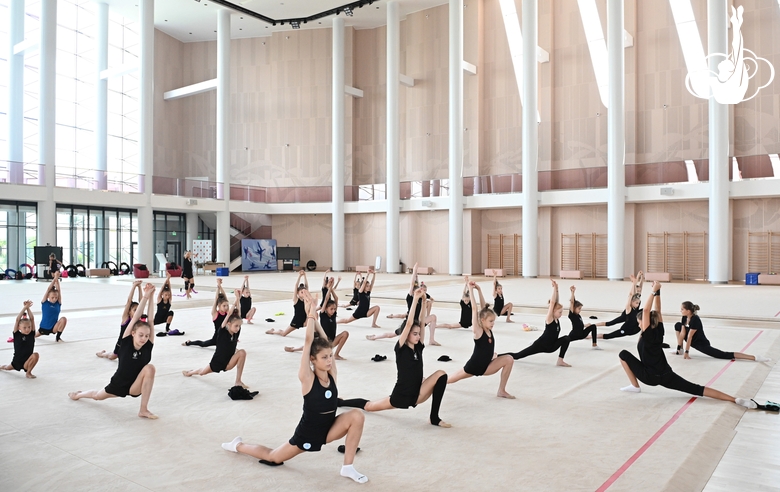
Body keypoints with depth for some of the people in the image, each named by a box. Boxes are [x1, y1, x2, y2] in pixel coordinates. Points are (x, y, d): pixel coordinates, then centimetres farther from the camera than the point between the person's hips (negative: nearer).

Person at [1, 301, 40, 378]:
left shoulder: (32, 334, -8)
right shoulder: (17, 334, -12)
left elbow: (32, 319, -13)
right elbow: (17, 320, -22)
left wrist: (28, 308, -16)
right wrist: (25, 307, -23)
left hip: (27, 362, 0)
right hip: (17, 361, 1)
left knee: (35, 355, -28)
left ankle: (28, 372, -4)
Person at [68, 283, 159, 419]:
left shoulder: (148, 346, -18)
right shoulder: (126, 341, -20)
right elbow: (135, 319, -31)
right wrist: (145, 296, -36)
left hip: (135, 386, -1)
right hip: (119, 382, 1)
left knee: (150, 368, -32)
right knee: (97, 396, 29)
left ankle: (143, 410, -23)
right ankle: (78, 394, 69)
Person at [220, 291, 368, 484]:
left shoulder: (331, 373, -12)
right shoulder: (307, 378, -24)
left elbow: (324, 340, -18)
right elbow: (308, 342, -34)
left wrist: (314, 314, -18)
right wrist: (311, 313, -33)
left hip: (328, 429, 4)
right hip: (307, 433, -4)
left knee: (357, 416, -21)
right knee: (272, 457, 16)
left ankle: (348, 467, -8)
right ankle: (238, 446, 45)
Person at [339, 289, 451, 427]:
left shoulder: (418, 347, 2)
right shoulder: (400, 348, -13)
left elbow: (421, 323, -4)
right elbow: (409, 323, -24)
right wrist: (415, 299, -25)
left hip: (416, 394, 5)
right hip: (401, 395, -5)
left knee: (441, 374, -15)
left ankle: (434, 417, -12)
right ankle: (339, 402, 40)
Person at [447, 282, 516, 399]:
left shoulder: (489, 329, -5)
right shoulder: (478, 331, -20)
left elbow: (483, 308, -6)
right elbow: (475, 309, -27)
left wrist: (479, 290, -3)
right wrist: (471, 290, -26)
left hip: (486, 366, 5)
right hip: (473, 366, -5)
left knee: (509, 359, -14)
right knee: (449, 379, 13)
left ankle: (501, 391, -5)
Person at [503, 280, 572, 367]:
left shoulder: (557, 319, -2)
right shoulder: (549, 319, -20)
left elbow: (556, 302, -6)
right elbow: (552, 303, -31)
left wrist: (556, 289, -6)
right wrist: (554, 288, -32)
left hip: (551, 346, 7)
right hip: (541, 345, -7)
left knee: (566, 339, -13)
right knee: (517, 356, -3)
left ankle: (560, 361, -7)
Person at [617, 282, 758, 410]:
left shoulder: (648, 334, -14)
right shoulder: (659, 331, 2)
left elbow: (646, 311, -23)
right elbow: (657, 311, 9)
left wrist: (654, 291, -23)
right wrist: (657, 292, 2)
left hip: (651, 376, -7)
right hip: (665, 375, 7)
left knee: (624, 354, 3)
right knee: (697, 389, -1)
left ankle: (634, 386, 7)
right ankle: (735, 399, -15)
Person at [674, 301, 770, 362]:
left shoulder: (695, 319, -29)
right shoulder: (685, 318, -4)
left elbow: (689, 337, -24)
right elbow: (682, 333, -2)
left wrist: (686, 352, -19)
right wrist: (679, 348, -3)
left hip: (702, 344, -8)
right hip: (693, 342, 9)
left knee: (724, 355, -20)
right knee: (677, 325, 6)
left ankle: (755, 357, -21)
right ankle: (679, 350, 12)